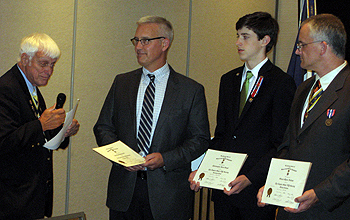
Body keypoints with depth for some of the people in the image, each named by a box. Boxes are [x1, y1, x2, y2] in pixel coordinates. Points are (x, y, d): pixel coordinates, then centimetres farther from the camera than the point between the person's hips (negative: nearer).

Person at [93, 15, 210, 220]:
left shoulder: (191, 90, 0)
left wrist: (165, 159, -15)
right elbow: (103, 127, 11)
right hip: (124, 188, 3)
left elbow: (200, 139, -1)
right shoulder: (122, 82, 10)